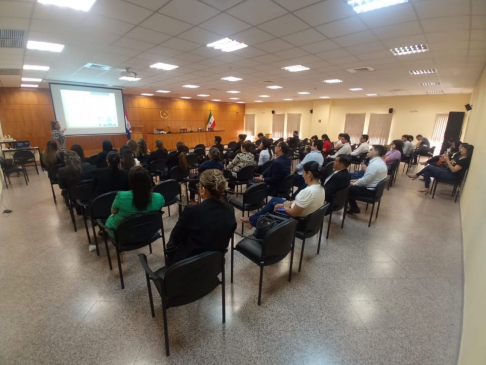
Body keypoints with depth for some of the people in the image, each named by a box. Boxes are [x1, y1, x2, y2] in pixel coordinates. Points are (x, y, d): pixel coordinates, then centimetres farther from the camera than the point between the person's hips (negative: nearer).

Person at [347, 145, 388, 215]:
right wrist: (357, 180, 10)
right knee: (352, 186, 18)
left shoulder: (375, 164, -27)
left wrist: (354, 184, -8)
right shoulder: (380, 161, 6)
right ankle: (354, 207, 22)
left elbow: (365, 181, -25)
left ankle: (354, 209, 15)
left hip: (370, 190, -10)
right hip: (374, 188, 10)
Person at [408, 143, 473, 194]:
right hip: (448, 172, 9)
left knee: (429, 167, -17)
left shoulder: (466, 160, -13)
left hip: (453, 177, -9)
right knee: (427, 172, -9)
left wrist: (447, 160, -19)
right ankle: (427, 188, -12)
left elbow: (453, 170, -21)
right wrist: (446, 159, -2)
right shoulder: (459, 156, 13)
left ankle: (416, 175, 3)